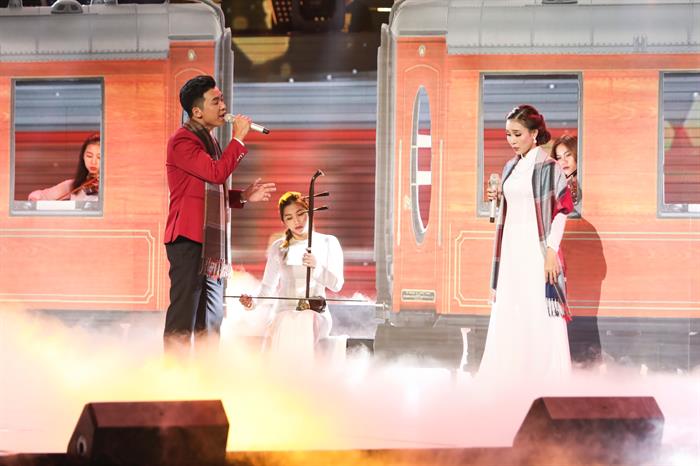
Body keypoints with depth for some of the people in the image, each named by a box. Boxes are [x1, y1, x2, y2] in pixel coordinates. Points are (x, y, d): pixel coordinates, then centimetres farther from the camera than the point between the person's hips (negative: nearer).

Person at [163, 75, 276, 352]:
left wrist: (243, 196, 14)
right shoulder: (183, 141, -10)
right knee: (183, 315, -11)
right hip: (188, 239, -10)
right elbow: (216, 173, -21)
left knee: (211, 321, 11)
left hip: (211, 245, 10)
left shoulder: (210, 142, 21)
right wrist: (238, 139, -13)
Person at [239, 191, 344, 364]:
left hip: (315, 313, -2)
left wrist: (316, 266, -16)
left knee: (304, 325, -32)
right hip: (284, 312, 2)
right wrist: (253, 301, -10)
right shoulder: (278, 248, 18)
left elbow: (336, 284, 2)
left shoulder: (328, 243, 11)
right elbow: (268, 285, 11)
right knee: (282, 326, -30)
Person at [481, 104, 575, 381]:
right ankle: (510, 372, 15)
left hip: (536, 248, -7)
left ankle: (549, 376, 0)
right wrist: (499, 199, 1)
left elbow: (560, 211, -11)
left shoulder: (547, 166, -8)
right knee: (507, 313, 8)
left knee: (540, 313, -6)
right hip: (512, 247, 7)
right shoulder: (511, 167, 13)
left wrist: (551, 252, -17)